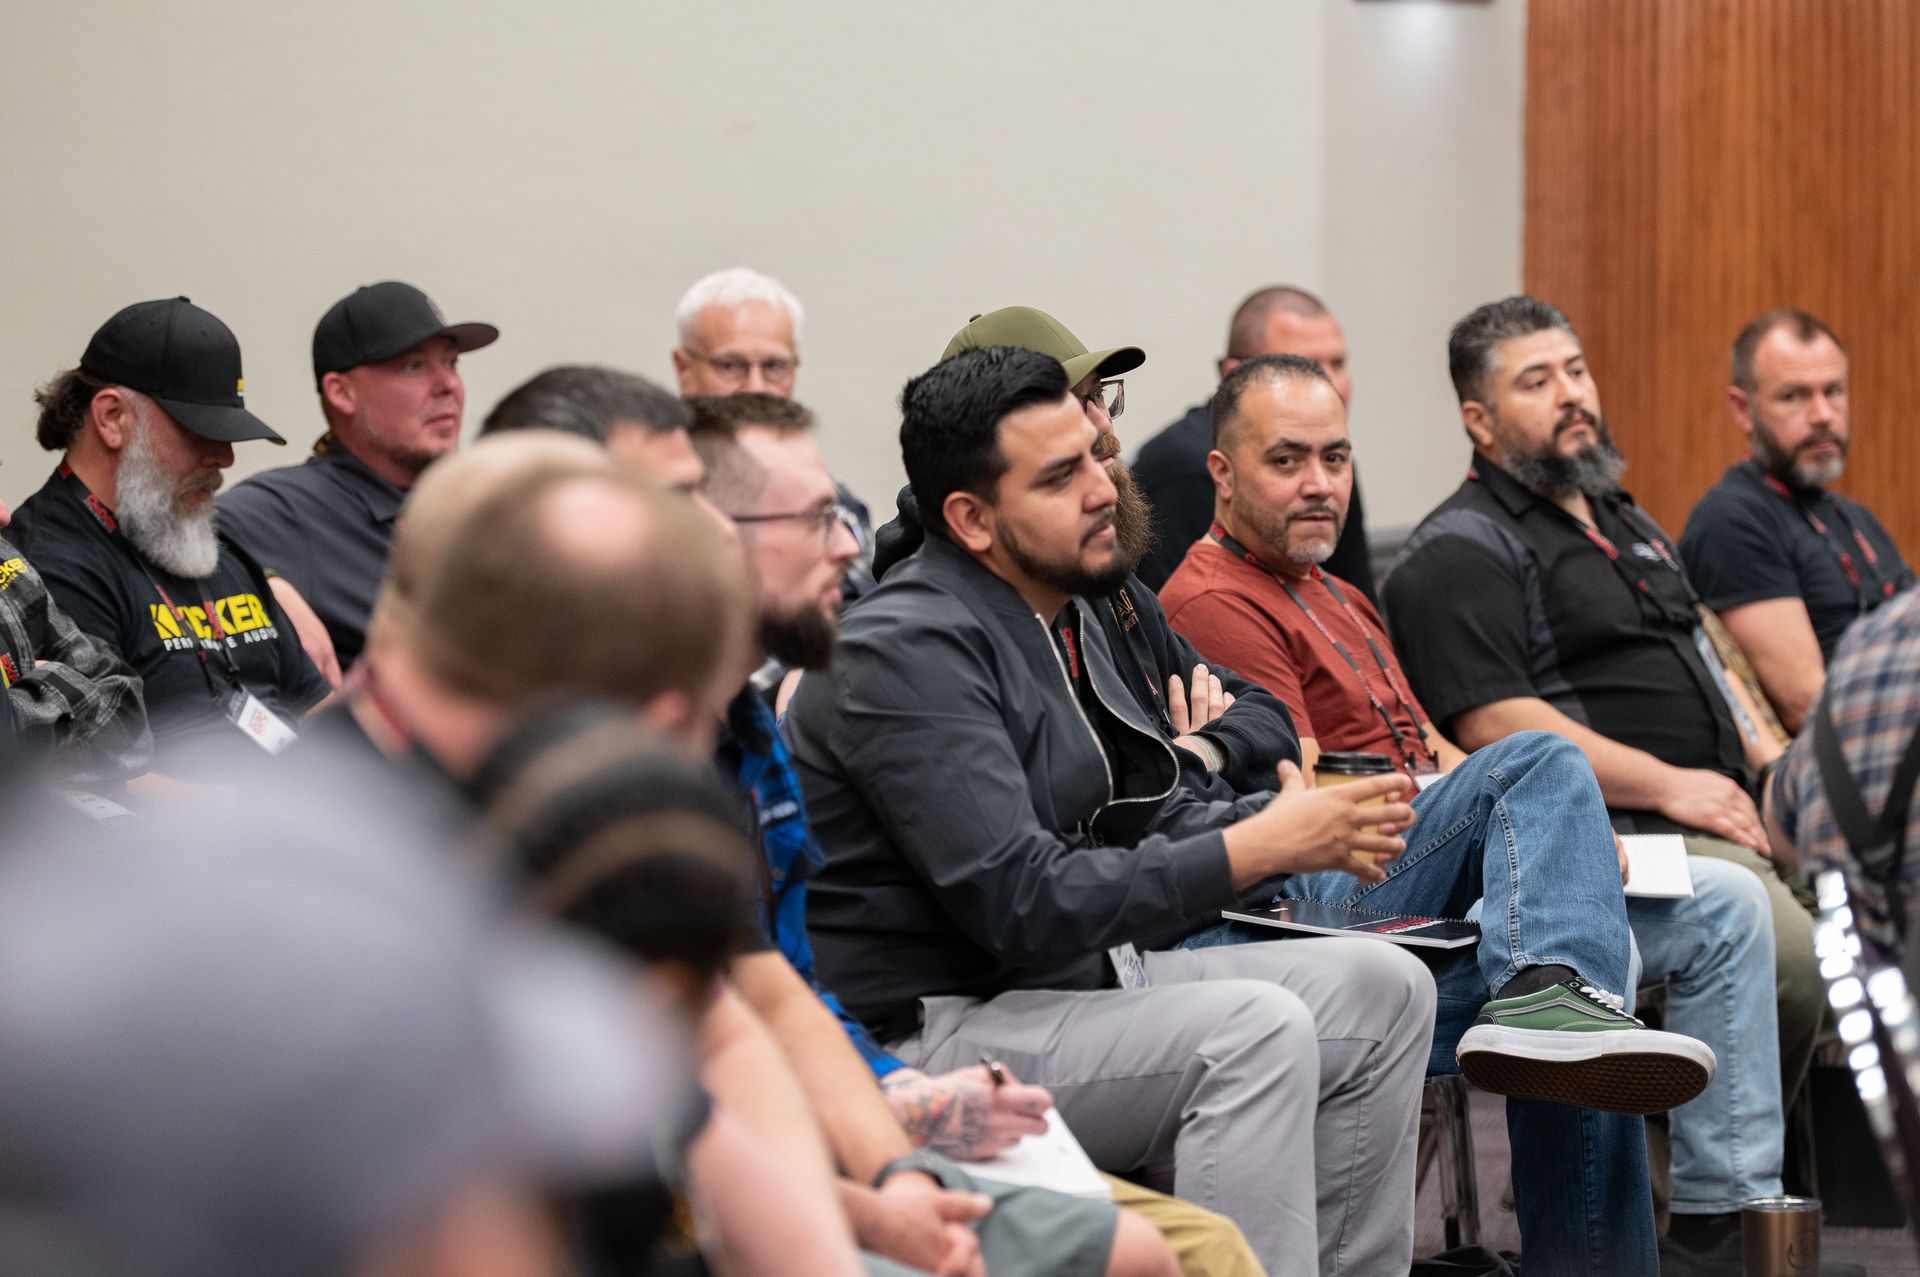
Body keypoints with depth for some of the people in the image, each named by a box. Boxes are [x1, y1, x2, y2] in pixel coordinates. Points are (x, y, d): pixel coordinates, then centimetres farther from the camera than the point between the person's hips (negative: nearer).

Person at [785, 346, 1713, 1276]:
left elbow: (1150, 822, 18)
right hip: (940, 1034, -10)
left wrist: (1309, 825, -2)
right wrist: (1259, 847, -20)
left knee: (1382, 988, 3)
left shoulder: (1060, 616, 14)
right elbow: (1021, 903, -25)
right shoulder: (913, 650, -18)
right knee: (1253, 1028, -29)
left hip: (1082, 974, 10)